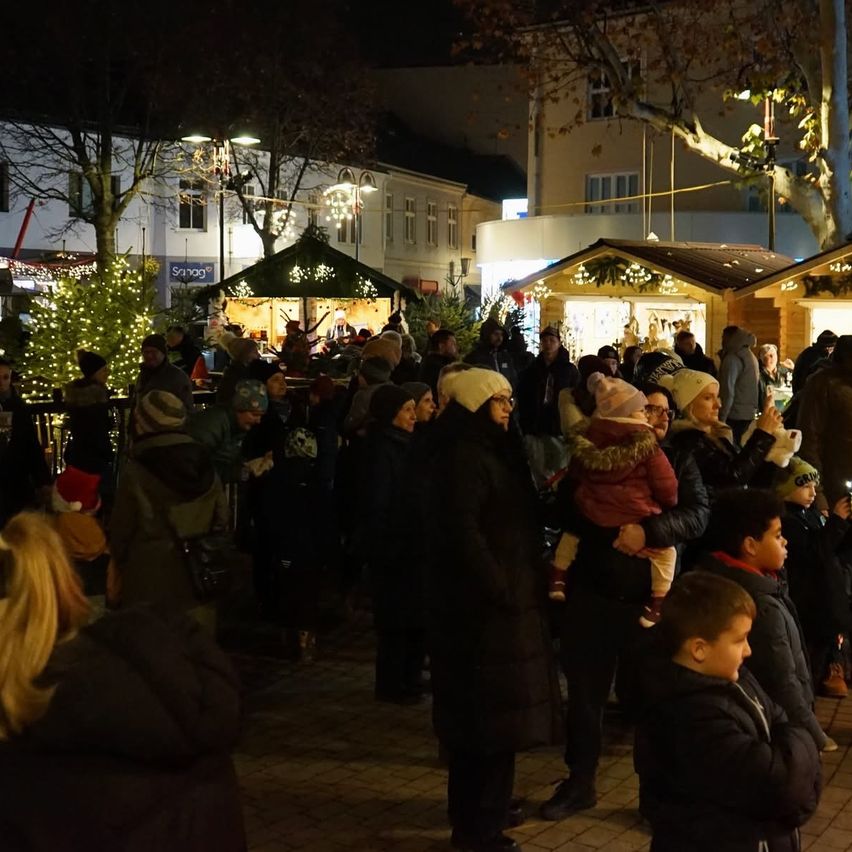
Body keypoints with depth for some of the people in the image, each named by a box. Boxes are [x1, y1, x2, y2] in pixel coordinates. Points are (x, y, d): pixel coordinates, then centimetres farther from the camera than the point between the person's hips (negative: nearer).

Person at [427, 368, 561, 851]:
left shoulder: (494, 451, 14)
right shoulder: (464, 458, -17)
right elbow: (463, 532, -24)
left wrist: (528, 581, 11)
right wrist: (498, 588, -22)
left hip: (505, 596, 10)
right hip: (483, 601, -10)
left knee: (486, 707, 18)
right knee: (491, 708, -3)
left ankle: (480, 808, 31)